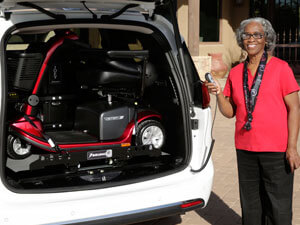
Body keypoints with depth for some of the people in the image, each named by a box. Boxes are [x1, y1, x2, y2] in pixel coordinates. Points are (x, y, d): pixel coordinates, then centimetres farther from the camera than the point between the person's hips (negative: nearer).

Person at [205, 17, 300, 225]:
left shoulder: (280, 67, -4)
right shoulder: (236, 73, 8)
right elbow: (229, 112, 9)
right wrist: (219, 93, -10)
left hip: (276, 149, -4)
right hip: (245, 149, 4)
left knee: (278, 207, 3)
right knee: (250, 205, 13)